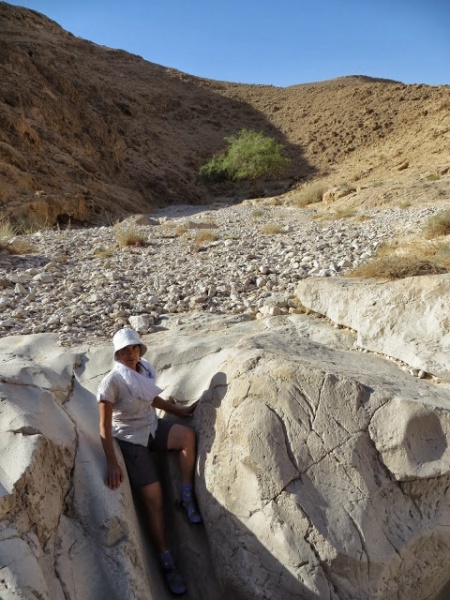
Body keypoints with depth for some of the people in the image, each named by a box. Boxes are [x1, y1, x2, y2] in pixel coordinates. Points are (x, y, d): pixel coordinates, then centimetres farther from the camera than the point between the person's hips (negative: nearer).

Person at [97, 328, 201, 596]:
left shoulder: (144, 369, -4)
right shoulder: (112, 382, -23)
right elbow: (104, 426, -22)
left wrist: (179, 410, 9)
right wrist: (112, 463, -26)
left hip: (154, 427, 5)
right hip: (132, 440, -5)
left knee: (188, 435, -26)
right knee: (154, 500, -6)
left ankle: (187, 497, -7)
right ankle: (168, 563, 8)